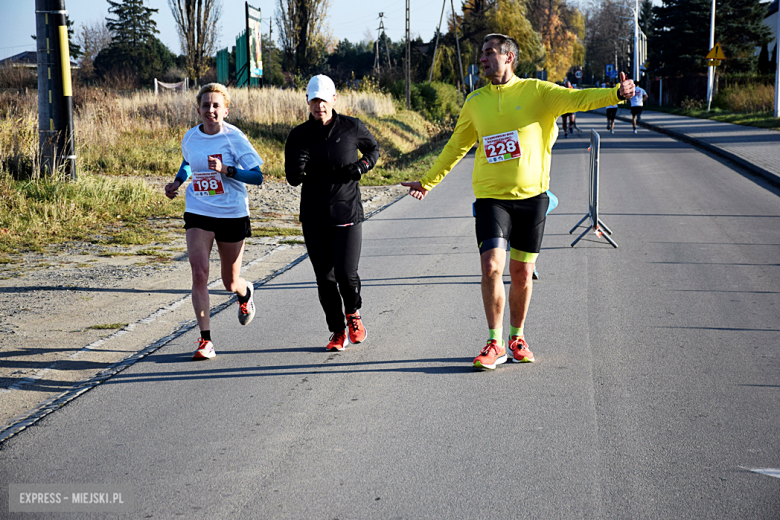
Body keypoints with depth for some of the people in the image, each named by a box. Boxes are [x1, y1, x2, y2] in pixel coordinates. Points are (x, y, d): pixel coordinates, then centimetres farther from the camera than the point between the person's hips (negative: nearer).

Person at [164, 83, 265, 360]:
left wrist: (226, 170, -28)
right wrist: (177, 182, 7)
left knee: (230, 283, 11)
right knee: (199, 275, -14)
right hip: (198, 214, 2)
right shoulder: (190, 138, 1)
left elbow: (258, 176, -15)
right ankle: (205, 339, -7)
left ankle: (245, 293, 50)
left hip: (232, 215, -2)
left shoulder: (234, 137, -12)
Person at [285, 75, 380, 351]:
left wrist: (362, 165, -4)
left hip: (347, 213, -2)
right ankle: (338, 332, 20)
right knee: (325, 278, 4)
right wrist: (298, 169, -22)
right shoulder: (299, 135, 1)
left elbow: (373, 148, 17)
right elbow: (292, 178, 2)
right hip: (314, 217, 2)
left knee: (346, 273, -10)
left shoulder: (352, 127, -2)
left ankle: (353, 314, 23)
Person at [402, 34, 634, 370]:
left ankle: (517, 337, 27)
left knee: (522, 273, 7)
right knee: (491, 267, -14)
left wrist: (616, 94, -30)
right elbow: (456, 146, 21)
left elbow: (578, 99, -12)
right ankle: (494, 343, -1)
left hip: (531, 195, -1)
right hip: (491, 197, 1)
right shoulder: (475, 101, 9)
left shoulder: (536, 92, 0)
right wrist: (428, 181, 26)